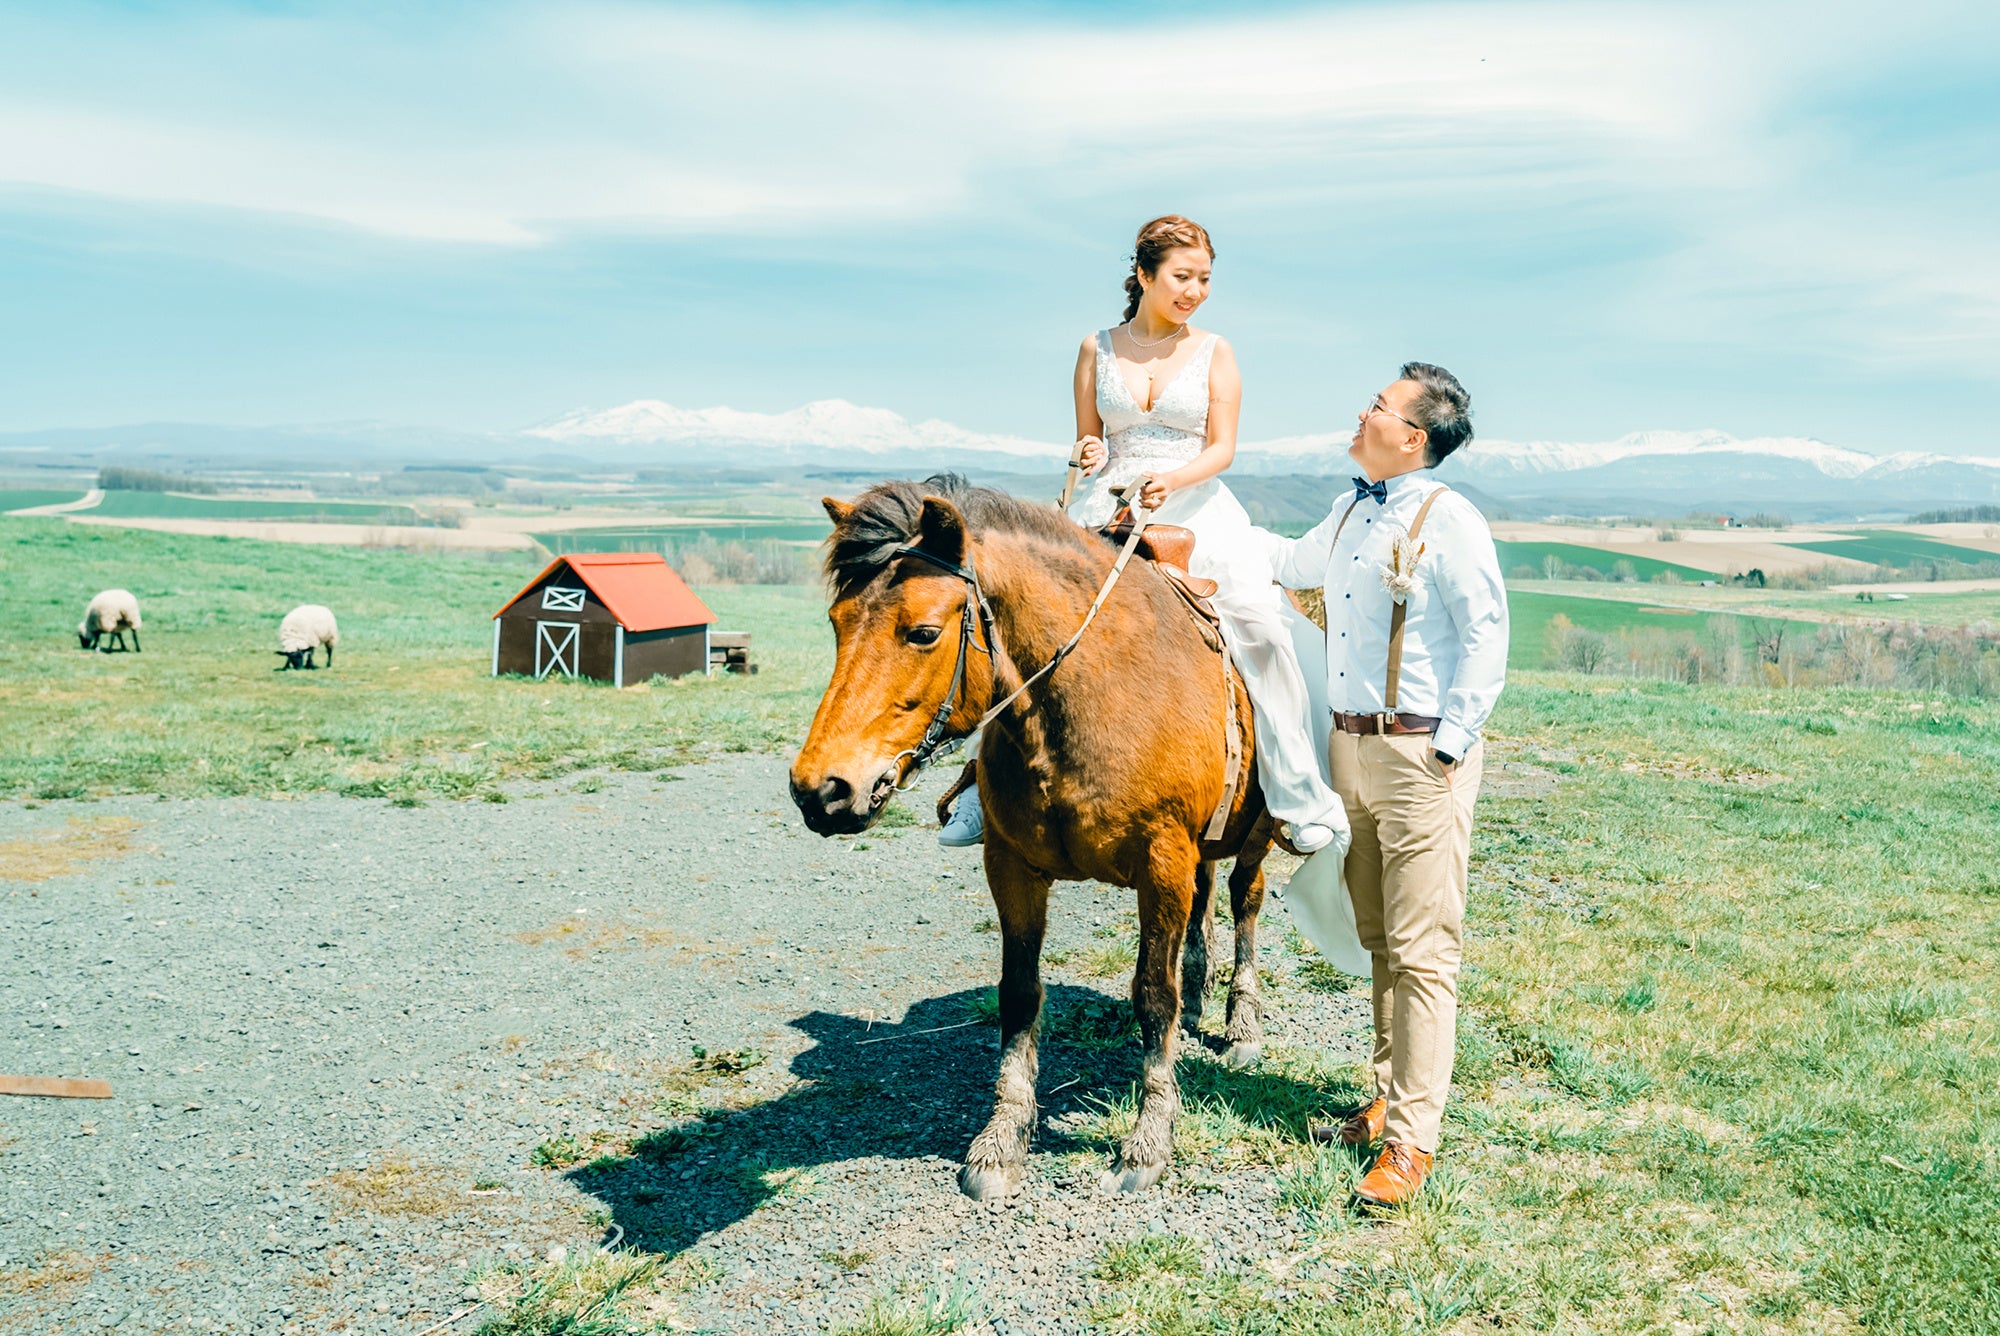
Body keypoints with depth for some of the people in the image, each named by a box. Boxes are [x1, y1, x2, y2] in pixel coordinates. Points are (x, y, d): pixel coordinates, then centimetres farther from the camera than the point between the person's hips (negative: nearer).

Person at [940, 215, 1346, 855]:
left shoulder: (1213, 352, 7)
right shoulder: (1097, 349, 10)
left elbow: (1222, 448, 1)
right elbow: (1088, 442, 14)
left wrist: (1171, 480, -19)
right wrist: (1090, 456, -10)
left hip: (1196, 506, -1)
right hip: (1112, 508, 1)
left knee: (1261, 629, -21)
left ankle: (1300, 797, -7)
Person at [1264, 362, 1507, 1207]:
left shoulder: (1447, 519, -10)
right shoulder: (1350, 513, 13)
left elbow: (1487, 634, -12)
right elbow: (1291, 564, 32)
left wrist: (1450, 742, -15)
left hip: (1419, 753, -8)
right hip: (1350, 747, 8)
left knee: (1421, 952, -4)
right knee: (1379, 940, 16)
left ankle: (1412, 1138, 2)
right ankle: (1387, 1100, 28)